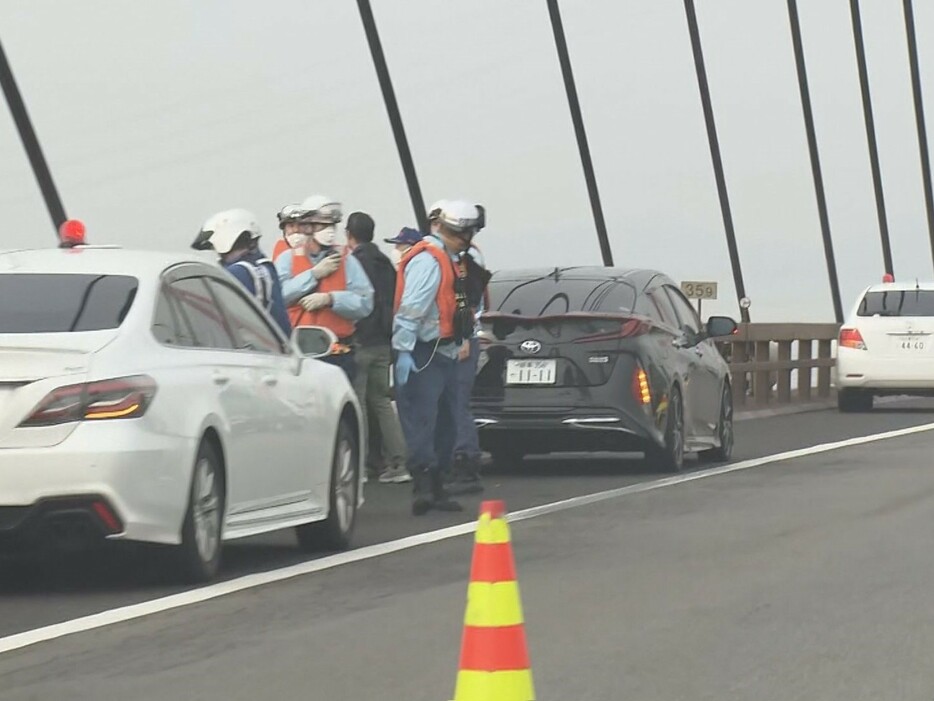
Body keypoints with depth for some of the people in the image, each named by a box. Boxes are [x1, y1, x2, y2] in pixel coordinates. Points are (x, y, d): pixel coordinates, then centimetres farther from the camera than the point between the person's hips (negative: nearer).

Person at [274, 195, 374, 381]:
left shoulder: (347, 262, 9)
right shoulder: (287, 259, 8)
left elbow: (365, 304, -3)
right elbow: (277, 296, -10)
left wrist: (330, 299, -16)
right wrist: (315, 274, -8)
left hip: (338, 357, 0)